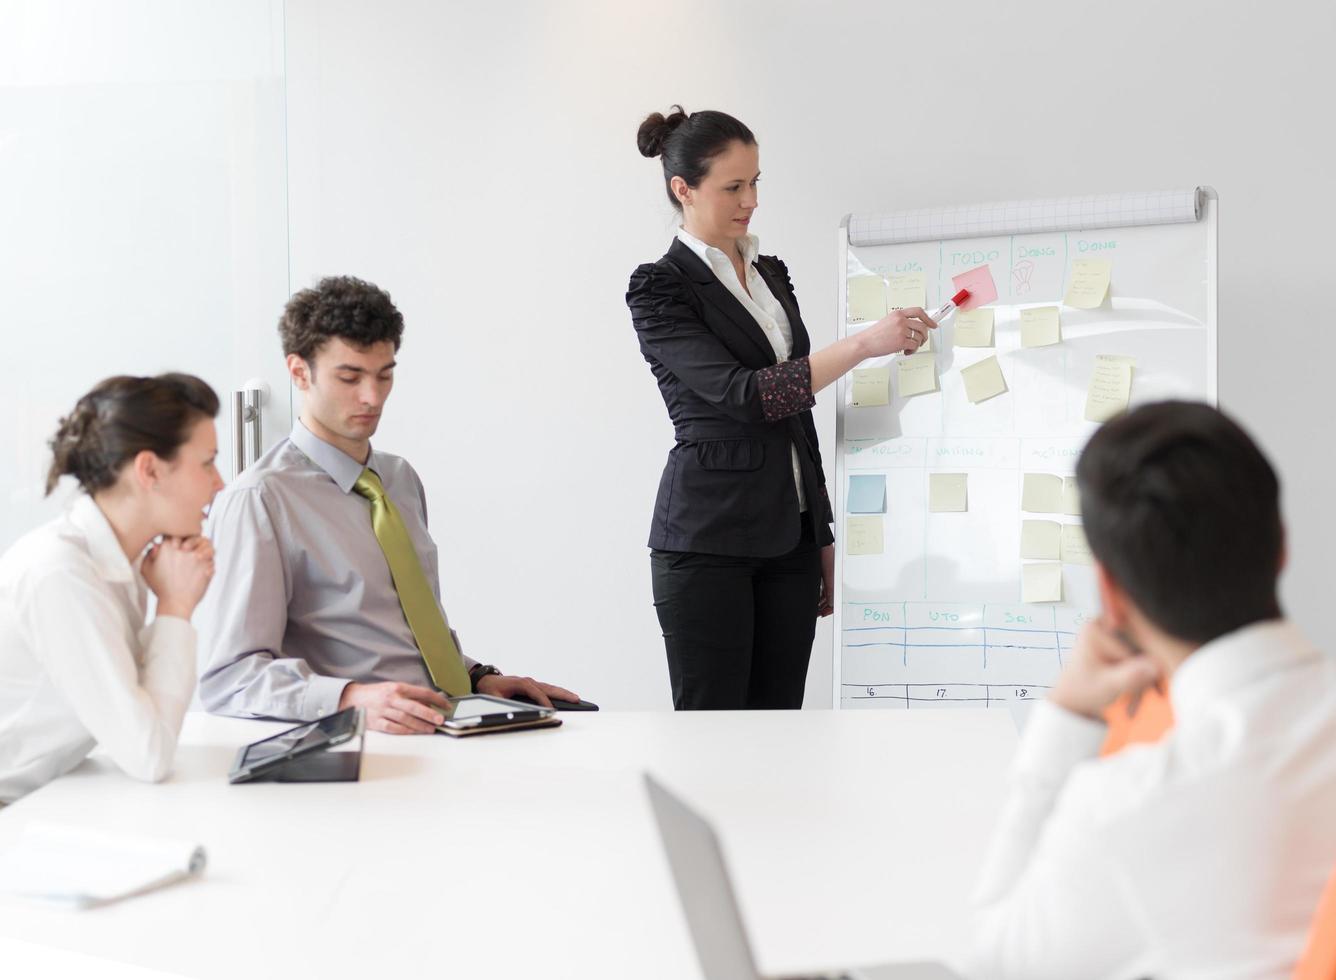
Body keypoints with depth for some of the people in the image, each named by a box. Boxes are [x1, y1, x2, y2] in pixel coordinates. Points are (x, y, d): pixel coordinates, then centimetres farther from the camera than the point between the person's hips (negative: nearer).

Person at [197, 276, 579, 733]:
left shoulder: (401, 478, 18)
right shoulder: (259, 500, -7)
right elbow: (228, 676, -14)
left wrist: (476, 677, 8)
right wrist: (351, 698, -29)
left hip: (454, 728, 7)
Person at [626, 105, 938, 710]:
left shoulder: (771, 274, 14)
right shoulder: (660, 289, -8)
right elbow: (742, 394, -20)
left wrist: (823, 536, 17)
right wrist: (865, 343, -26)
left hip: (790, 536, 7)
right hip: (708, 540, -7)